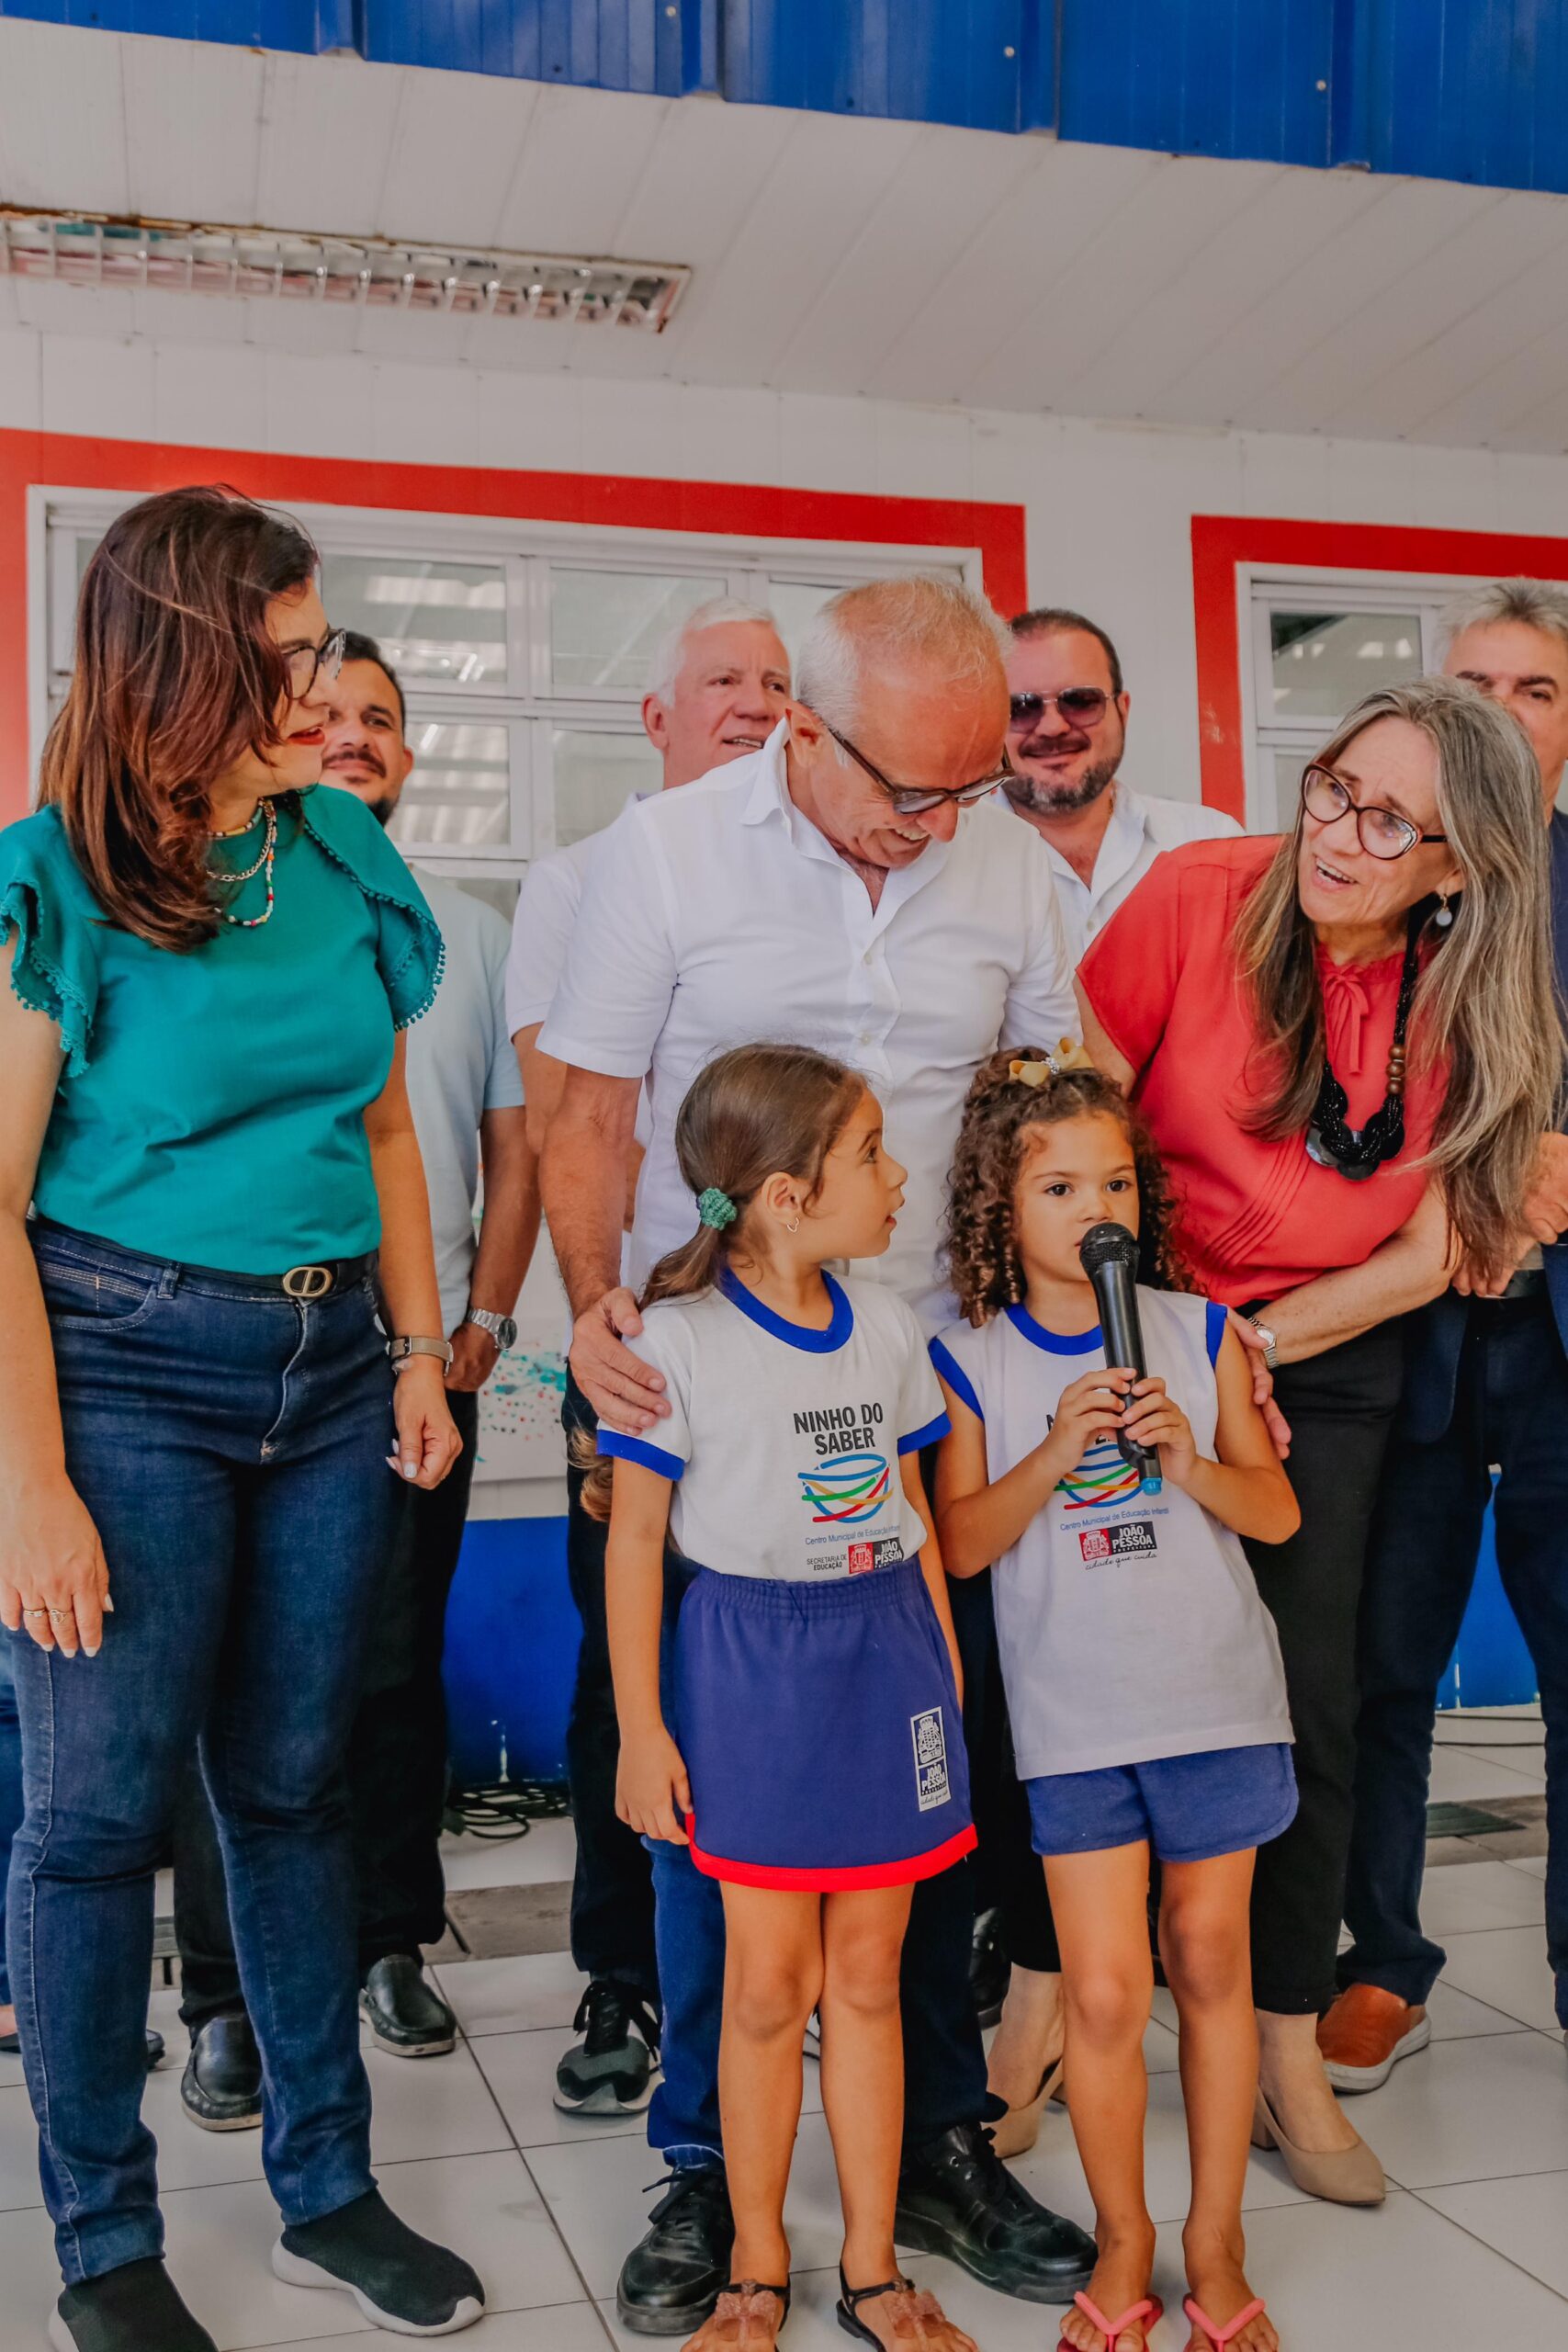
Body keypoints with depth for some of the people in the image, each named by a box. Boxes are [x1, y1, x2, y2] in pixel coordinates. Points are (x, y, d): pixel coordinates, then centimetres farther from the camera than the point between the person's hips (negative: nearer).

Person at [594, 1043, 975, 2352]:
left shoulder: (887, 1326, 5)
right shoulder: (677, 1337, -11)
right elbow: (637, 1538, -7)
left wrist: (944, 1671, 11)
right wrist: (641, 1728, -7)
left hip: (885, 1652, 4)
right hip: (747, 1664, -4)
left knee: (867, 1975, 11)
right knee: (767, 1985, 6)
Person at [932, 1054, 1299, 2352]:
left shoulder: (1200, 1333, 1)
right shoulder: (971, 1362, -2)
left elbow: (1278, 1512, 2)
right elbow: (962, 1542, -6)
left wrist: (1190, 1460, -16)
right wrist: (1055, 1452, -19)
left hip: (1215, 1695, 1)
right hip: (1073, 1717, -1)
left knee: (1210, 1963, 11)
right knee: (1103, 1991, -1)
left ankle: (1216, 2244, 29)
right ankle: (1123, 2242, 23)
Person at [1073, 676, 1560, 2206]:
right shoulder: (1204, 895, -16)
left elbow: (1427, 1251, -4)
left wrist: (1252, 1345, -13)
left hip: (1325, 1364, 3)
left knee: (1308, 1701, 4)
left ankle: (1286, 2055, 19)